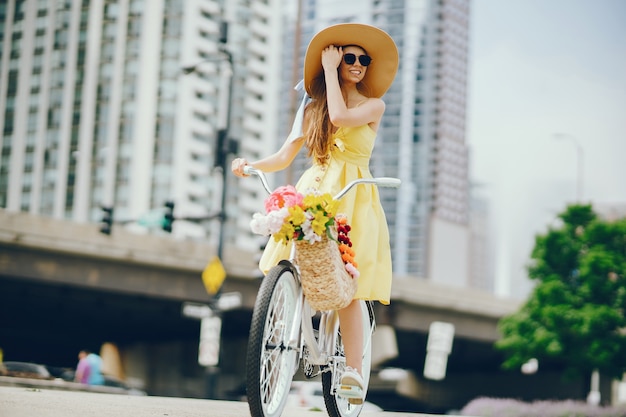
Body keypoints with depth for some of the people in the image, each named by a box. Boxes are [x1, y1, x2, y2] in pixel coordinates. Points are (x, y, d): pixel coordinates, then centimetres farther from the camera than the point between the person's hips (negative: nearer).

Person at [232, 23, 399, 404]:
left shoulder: (373, 106, 6)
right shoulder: (311, 108, 15)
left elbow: (339, 117, -16)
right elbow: (285, 157, 9)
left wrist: (330, 72, -5)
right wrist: (251, 165, -10)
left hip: (353, 199, -3)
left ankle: (353, 371, -14)